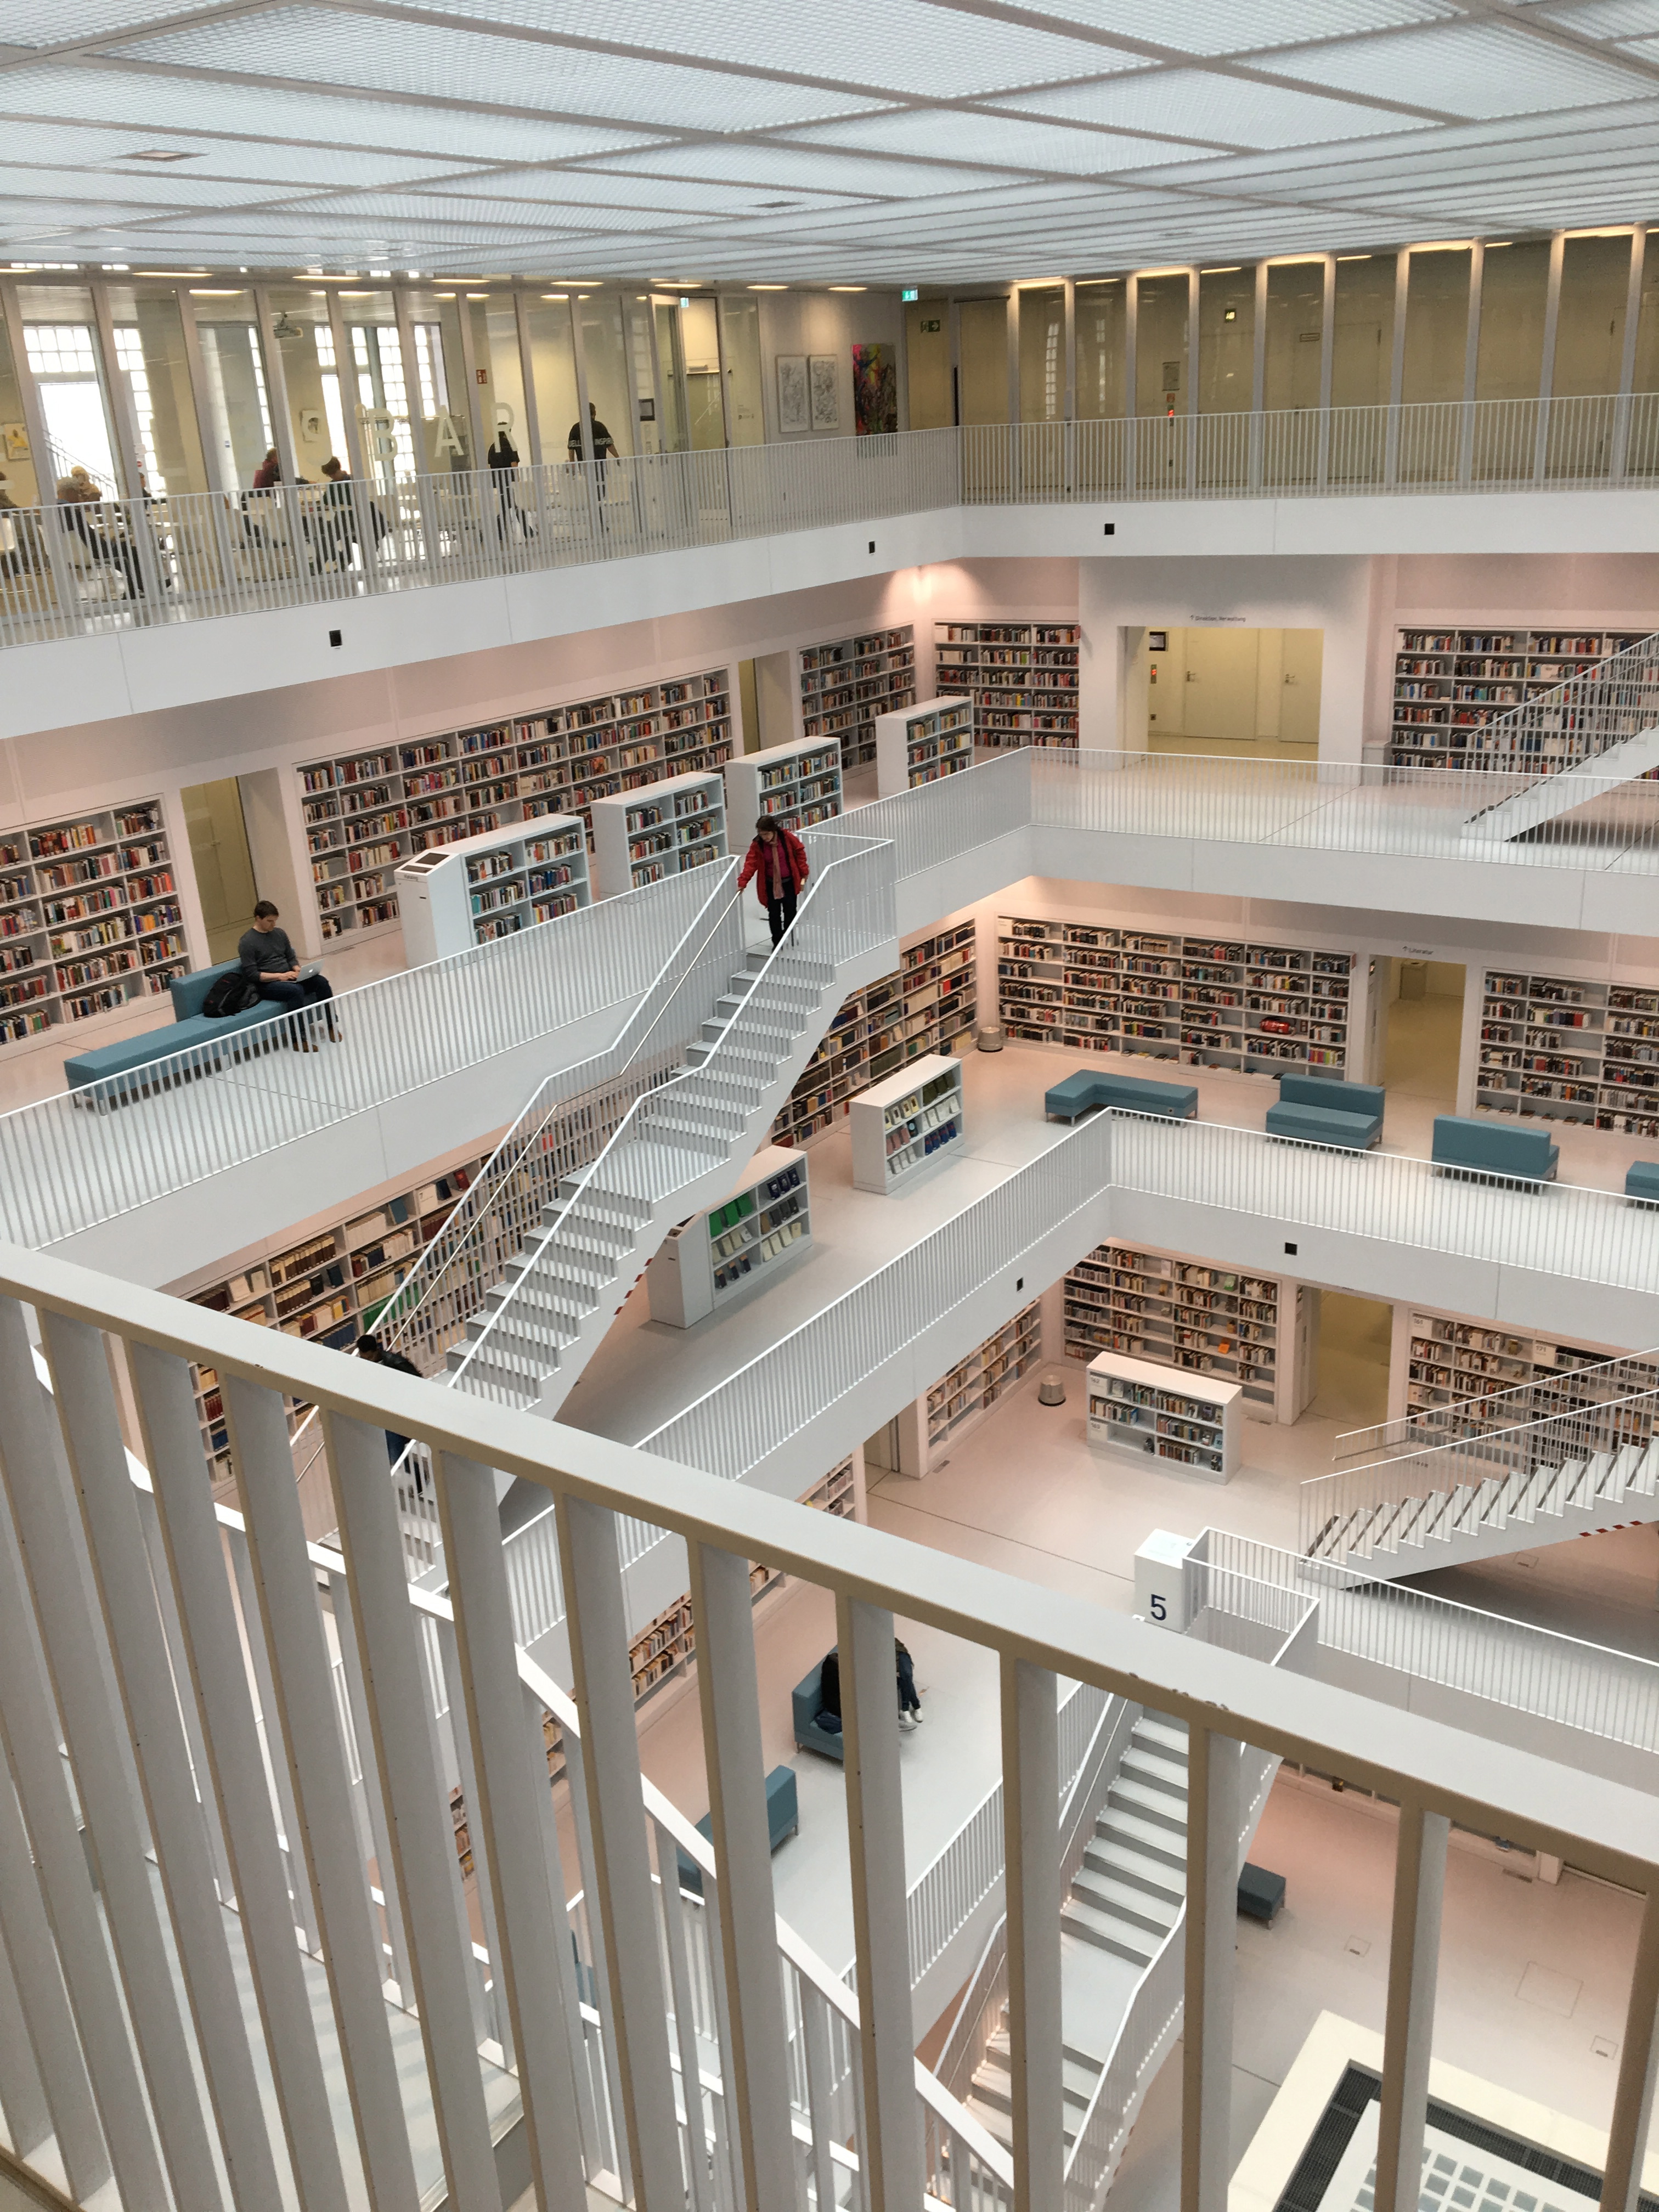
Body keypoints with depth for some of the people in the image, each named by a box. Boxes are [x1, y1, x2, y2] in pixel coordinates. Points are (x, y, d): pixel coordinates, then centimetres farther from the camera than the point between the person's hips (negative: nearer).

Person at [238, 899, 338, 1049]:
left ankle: (331, 1025, -6)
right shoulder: (247, 942, -10)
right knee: (296, 990, -36)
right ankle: (298, 1039, -32)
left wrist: (297, 970, -6)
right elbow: (252, 974, -15)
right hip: (267, 984, -6)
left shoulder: (280, 934, 10)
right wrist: (279, 976, -22)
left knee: (321, 981, -18)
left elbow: (292, 957, 17)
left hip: (288, 978, 7)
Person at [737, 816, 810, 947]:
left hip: (789, 882, 0)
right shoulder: (757, 844, -14)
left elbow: (799, 851, -2)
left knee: (790, 911, 8)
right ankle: (777, 942, 12)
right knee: (774, 914, 2)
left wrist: (804, 871, 0)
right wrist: (742, 882, -28)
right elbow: (751, 863, -18)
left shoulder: (787, 837, -14)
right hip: (771, 885, 0)